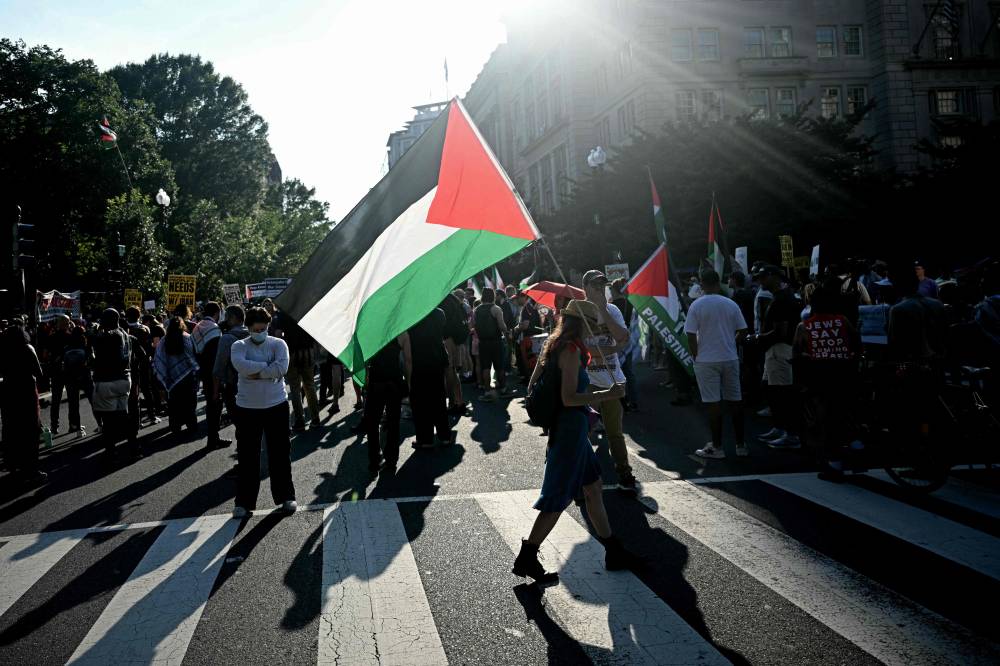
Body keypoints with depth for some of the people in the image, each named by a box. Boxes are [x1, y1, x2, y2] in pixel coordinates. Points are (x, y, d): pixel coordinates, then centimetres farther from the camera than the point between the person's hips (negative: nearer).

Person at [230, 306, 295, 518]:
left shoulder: (278, 344, 0)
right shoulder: (239, 346, 0)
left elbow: (282, 367, -18)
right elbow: (240, 365, -22)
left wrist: (255, 373, -17)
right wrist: (268, 366, -18)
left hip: (276, 405, 0)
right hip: (247, 407, 0)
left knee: (280, 453, 7)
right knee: (247, 456, 6)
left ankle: (285, 496, 20)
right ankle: (244, 502, 16)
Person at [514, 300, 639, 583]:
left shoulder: (552, 345, 10)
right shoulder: (572, 349, -17)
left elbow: (532, 386, 15)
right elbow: (569, 398, -23)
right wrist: (607, 395, -18)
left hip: (563, 427, 10)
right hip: (571, 429, -10)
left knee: (593, 489, 16)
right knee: (558, 498, -1)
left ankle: (614, 552, 26)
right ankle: (526, 558, 7)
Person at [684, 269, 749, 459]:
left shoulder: (696, 305, -8)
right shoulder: (731, 304, 1)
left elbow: (691, 336, -10)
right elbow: (742, 331, 4)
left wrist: (696, 355, 2)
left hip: (706, 360, -3)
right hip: (730, 358, 3)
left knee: (713, 403, 0)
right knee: (735, 401, 10)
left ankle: (717, 447, 5)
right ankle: (740, 445, 17)